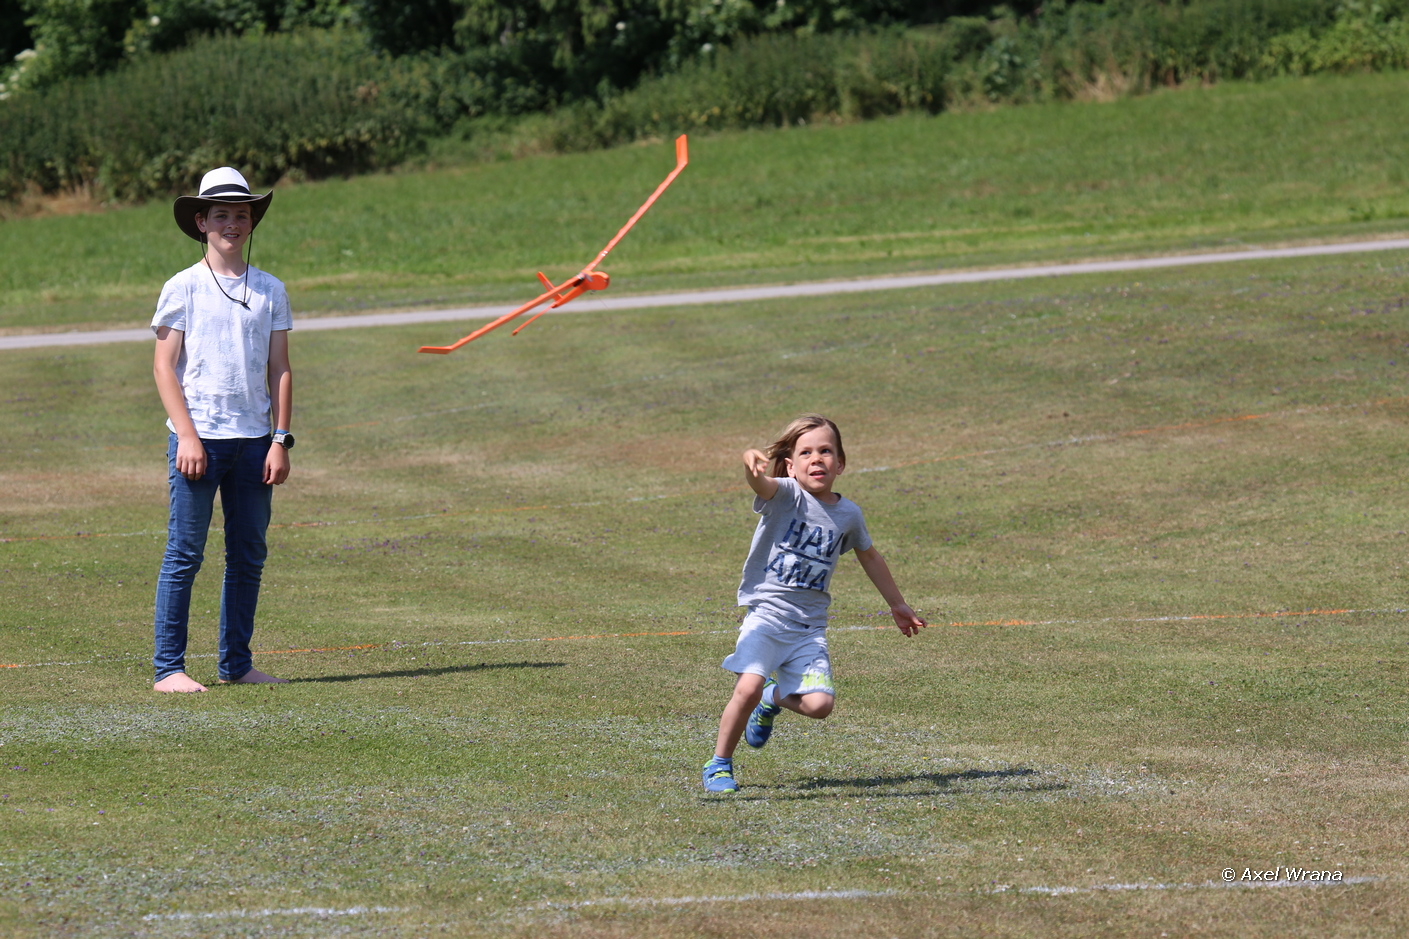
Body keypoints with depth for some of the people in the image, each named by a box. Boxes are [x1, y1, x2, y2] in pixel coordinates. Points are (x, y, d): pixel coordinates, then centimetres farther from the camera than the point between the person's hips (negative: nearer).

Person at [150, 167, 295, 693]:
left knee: (248, 556, 7)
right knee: (185, 554, -5)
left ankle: (236, 663, 15)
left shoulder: (270, 291, 11)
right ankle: (168, 668, -3)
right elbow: (165, 367, -2)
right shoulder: (183, 288, 0)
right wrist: (186, 436, -11)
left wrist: (280, 441, 2)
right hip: (198, 436, -4)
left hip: (253, 441, 4)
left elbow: (279, 370, 11)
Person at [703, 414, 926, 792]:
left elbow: (870, 558, 25)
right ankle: (719, 765, 0)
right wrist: (751, 462, -56)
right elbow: (760, 484, -31)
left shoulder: (848, 514, 7)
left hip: (810, 626, 4)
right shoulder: (785, 494, -7)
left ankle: (775, 698, 23)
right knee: (748, 688, -23)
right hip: (766, 613, -4)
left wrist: (898, 605, 35)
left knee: (819, 704, -13)